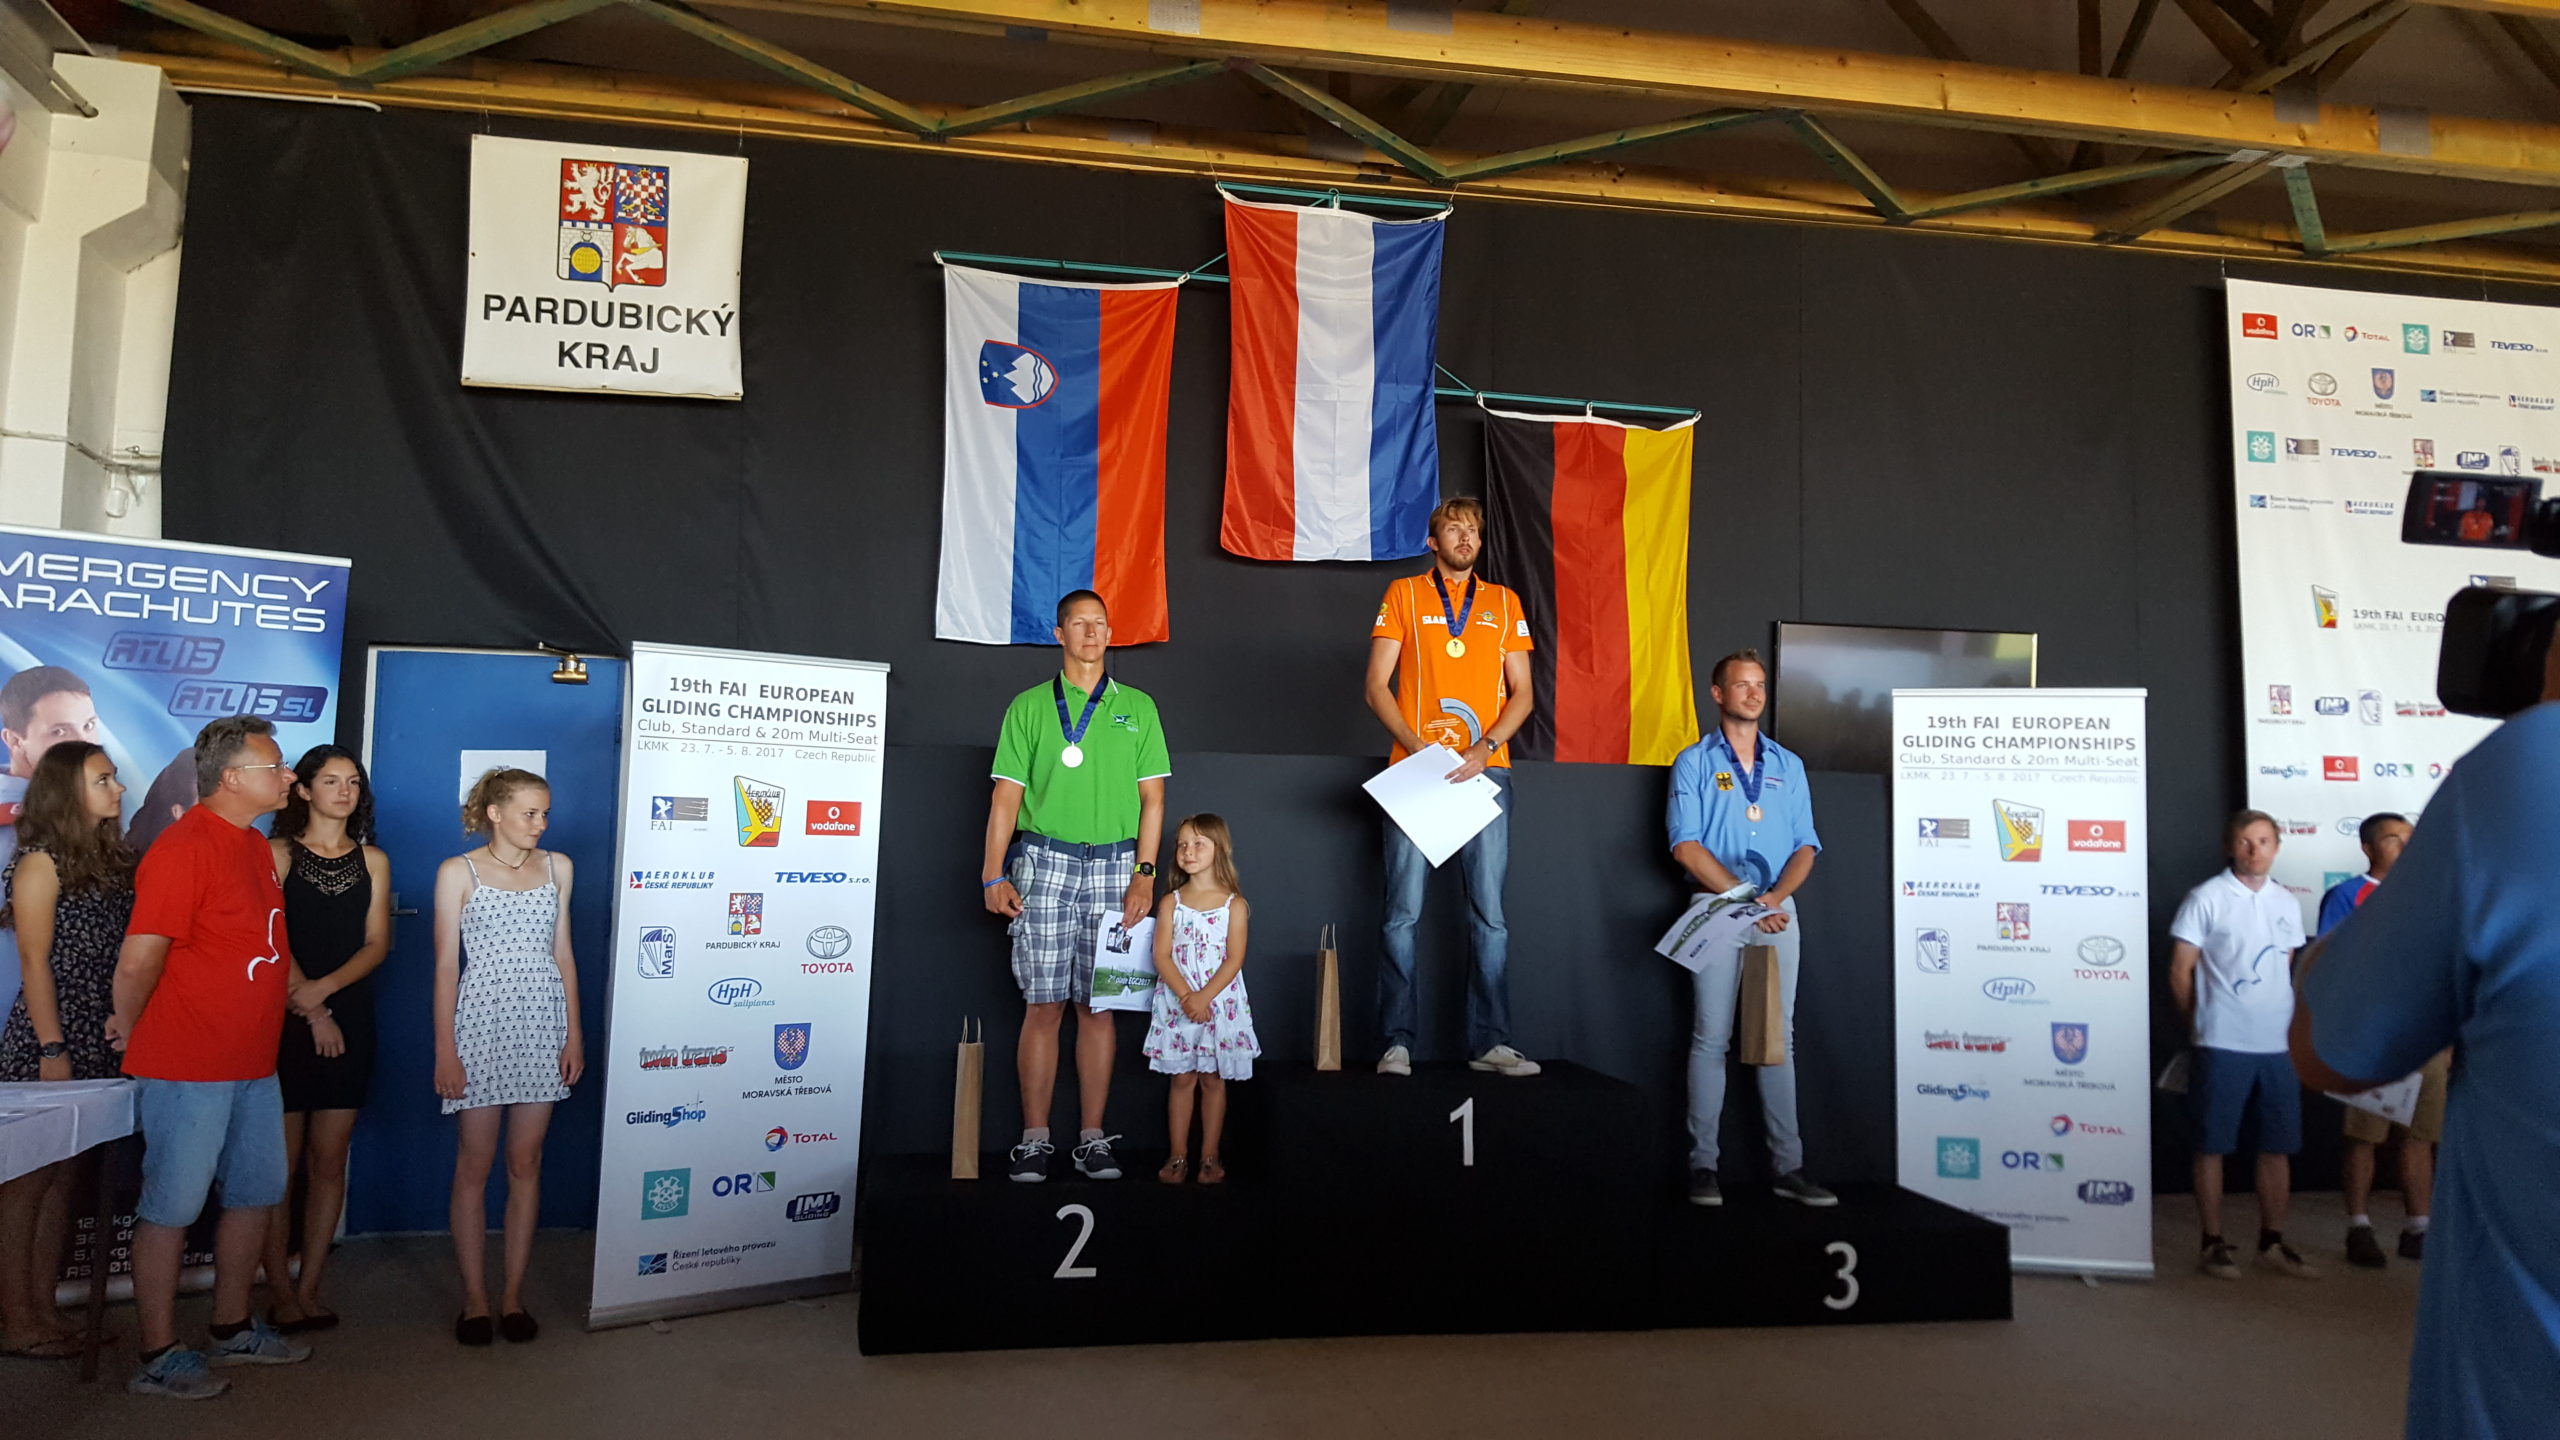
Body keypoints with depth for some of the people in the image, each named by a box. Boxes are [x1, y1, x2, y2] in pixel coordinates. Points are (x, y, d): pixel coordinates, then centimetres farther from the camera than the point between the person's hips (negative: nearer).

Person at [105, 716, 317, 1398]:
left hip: (253, 1065, 9)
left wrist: (309, 1003, 18)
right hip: (188, 1068, -9)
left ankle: (233, 1329, 31)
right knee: (170, 1208, 3)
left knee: (256, 1194, 17)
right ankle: (158, 1358, 15)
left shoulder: (254, 846, 11)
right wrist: (131, 1031, -4)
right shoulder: (183, 850, -19)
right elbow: (138, 962, -18)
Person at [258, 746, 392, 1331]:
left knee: (328, 1162, 6)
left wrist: (325, 987, -14)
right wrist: (311, 1011, -11)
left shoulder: (372, 861, 10)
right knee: (280, 1162, -1)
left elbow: (377, 943, 4)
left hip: (349, 1020, 3)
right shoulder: (278, 853, 1)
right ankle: (280, 1290, 9)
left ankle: (308, 1289, 13)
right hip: (283, 1020, -3)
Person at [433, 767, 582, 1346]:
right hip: (482, 1022, -3)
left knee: (526, 1164, 7)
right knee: (474, 1165, 3)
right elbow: (446, 965, -3)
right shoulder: (458, 872, -2)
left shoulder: (557, 867, 8)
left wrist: (574, 1031, 6)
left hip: (543, 1026, 3)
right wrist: (445, 1050, -7)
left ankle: (513, 1295, 16)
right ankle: (474, 1299, 14)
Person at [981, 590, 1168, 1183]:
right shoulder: (1029, 706, 8)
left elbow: (1152, 797, 8)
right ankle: (1035, 1139, 7)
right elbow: (1006, 795, 5)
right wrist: (993, 875, -4)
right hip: (1045, 860, -1)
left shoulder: (1138, 707, 11)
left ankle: (1093, 1139, 9)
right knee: (1043, 1004, -1)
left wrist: (1144, 874, -2)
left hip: (1114, 863, 1)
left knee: (1098, 1005, 3)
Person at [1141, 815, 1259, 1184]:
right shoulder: (1170, 903, 3)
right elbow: (1162, 955, -5)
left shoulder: (1234, 904, -1)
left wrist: (1204, 997, -19)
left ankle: (1210, 1156, 15)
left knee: (1213, 1079, 6)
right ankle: (1178, 1155, 13)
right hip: (1177, 1004, 1)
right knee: (1182, 1078, 5)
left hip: (1220, 1002, -1)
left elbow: (1234, 959, -8)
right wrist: (1185, 996, -18)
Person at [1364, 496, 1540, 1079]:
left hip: (1485, 769, 2)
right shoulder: (1404, 595, 9)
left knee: (1489, 913, 0)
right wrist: (1418, 747, -11)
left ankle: (1491, 1042, 7)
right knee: (1403, 913, -3)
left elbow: (1522, 694, 10)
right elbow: (1377, 686, 3)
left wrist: (1484, 748, -7)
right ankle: (1397, 1043, 3)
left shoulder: (1504, 603, 15)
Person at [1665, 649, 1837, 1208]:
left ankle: (1789, 1166, 7)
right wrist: (1744, 898, -13)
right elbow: (1686, 846, -6)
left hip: (1778, 910, 3)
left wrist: (1775, 896, -10)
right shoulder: (1695, 763, 4)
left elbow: (1806, 847, 9)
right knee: (1711, 1037, -3)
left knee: (1778, 1037, 4)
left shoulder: (1789, 766, 15)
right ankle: (1703, 1164, 1)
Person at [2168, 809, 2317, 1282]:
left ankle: (2272, 1243, 22)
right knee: (2212, 1146, 2)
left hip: (2279, 1045, 5)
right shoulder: (2206, 899, -5)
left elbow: (2289, 969, 19)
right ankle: (2213, 1243, 12)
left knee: (2278, 1147, 10)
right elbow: (2180, 971, -2)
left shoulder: (2286, 903, 11)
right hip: (2222, 1045, -5)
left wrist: (2297, 1024, 12)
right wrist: (2203, 1021, 3)